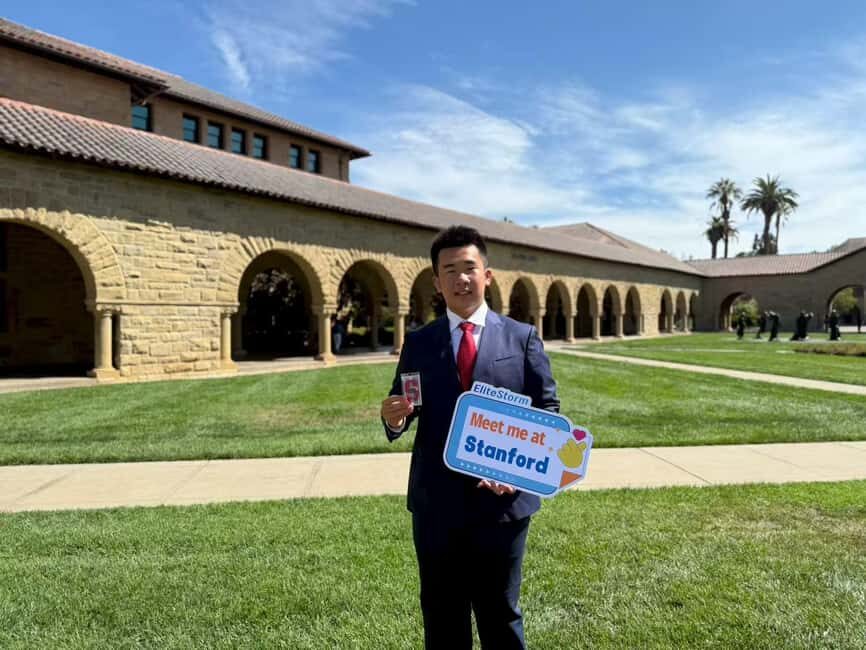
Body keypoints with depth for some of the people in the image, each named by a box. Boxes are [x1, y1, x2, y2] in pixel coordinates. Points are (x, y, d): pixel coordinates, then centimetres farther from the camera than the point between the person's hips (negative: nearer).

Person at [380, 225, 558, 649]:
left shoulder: (522, 337, 1)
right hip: (436, 503, 1)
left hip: (503, 499, -1)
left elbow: (547, 411, 0)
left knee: (500, 615, 17)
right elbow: (404, 414, 4)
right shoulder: (418, 343, 4)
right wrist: (393, 417, -20)